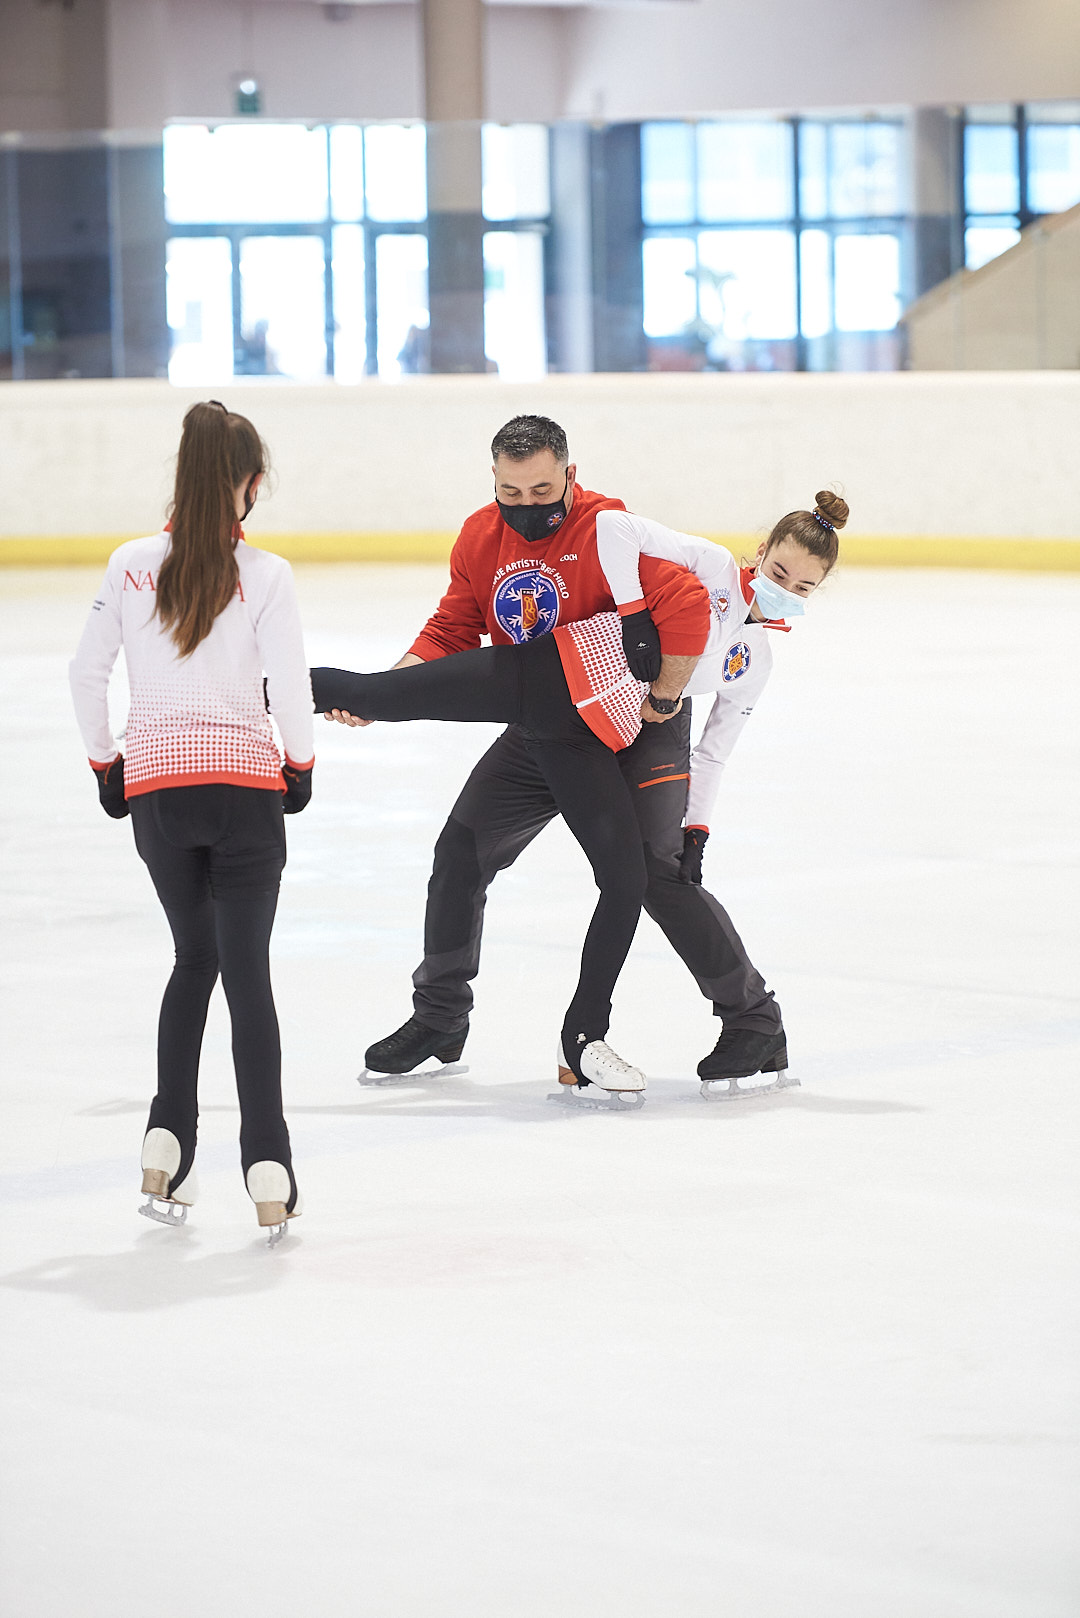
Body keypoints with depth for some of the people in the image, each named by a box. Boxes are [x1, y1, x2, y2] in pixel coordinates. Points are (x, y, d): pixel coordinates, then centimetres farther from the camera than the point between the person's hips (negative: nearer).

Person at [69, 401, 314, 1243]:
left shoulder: (132, 565, 1)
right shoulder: (264, 574, -9)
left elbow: (88, 671, 5)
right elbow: (290, 685, -10)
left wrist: (106, 763, 17)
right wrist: (300, 764, 7)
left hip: (155, 788, 3)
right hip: (244, 789, -3)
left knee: (193, 958, 20)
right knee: (248, 972, -1)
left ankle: (166, 1148, 11)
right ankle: (268, 1173, -7)